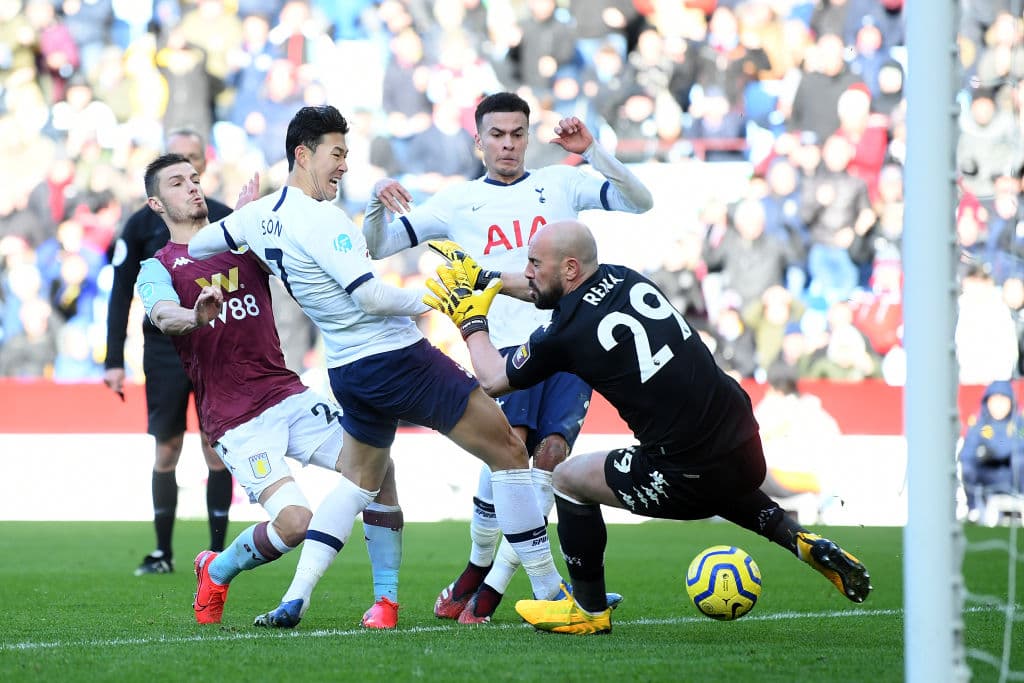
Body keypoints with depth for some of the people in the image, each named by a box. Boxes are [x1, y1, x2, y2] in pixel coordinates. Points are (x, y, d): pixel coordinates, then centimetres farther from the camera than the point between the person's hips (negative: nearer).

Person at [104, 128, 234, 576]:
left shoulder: (223, 220, 4)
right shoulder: (143, 223, 3)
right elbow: (121, 295, 4)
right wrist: (114, 361, -1)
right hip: (163, 351, 0)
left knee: (217, 450, -2)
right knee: (166, 451, 2)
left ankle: (218, 553, 4)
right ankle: (162, 553, 10)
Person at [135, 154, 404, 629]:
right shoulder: (157, 269, 5)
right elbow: (162, 314, -19)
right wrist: (196, 317, -41)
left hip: (288, 395, 4)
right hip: (236, 422, -4)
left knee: (377, 469, -16)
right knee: (295, 521, -21)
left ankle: (387, 598, -4)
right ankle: (217, 571, 8)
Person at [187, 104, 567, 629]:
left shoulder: (257, 215, 6)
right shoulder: (320, 219, -19)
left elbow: (196, 246, 23)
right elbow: (369, 295, -25)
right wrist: (431, 299, -11)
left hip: (348, 370, 9)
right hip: (398, 358, -9)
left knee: (358, 481, 25)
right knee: (508, 452, 0)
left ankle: (296, 596, 9)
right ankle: (549, 591, 0)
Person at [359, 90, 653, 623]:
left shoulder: (560, 183, 15)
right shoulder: (458, 202, 15)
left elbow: (639, 202, 5)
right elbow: (376, 248, 15)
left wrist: (591, 151, -6)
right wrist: (377, 204, -7)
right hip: (509, 343, -1)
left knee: (551, 456, -11)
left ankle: (489, 593, -7)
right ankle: (476, 570, -2)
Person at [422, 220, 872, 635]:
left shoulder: (565, 334, -12)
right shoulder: (626, 279, 7)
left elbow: (493, 380, 8)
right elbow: (561, 293, 33)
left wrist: (470, 319, 23)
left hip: (694, 476, -7)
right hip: (746, 450, 7)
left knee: (568, 478, 14)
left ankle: (589, 609, 26)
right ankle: (803, 543, 22)